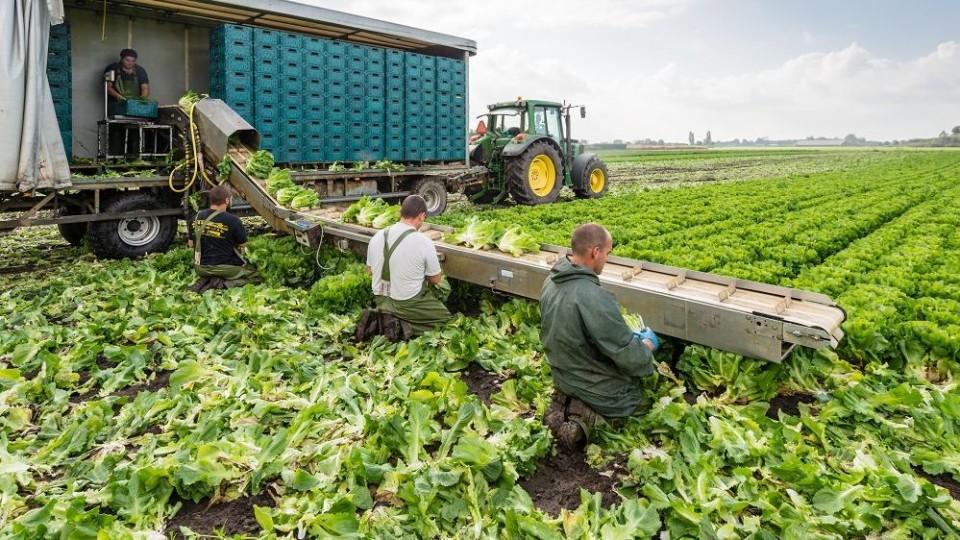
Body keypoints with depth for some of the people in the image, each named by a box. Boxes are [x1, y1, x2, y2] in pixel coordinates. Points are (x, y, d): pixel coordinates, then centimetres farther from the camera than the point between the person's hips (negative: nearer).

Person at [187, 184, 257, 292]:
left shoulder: (197, 217, -3)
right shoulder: (232, 220, -18)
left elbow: (191, 244, 9)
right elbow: (243, 245, -4)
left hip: (201, 268, 6)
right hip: (226, 268, -6)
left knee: (207, 275, 40)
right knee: (254, 275, 16)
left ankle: (206, 281, 5)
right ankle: (223, 284, -7)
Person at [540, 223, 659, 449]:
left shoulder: (551, 282, -7)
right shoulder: (595, 298, -34)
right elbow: (628, 356, -26)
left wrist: (626, 335, 10)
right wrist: (648, 343, -2)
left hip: (563, 377, 7)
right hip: (603, 393, -7)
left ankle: (569, 400, 6)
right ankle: (592, 412, -1)